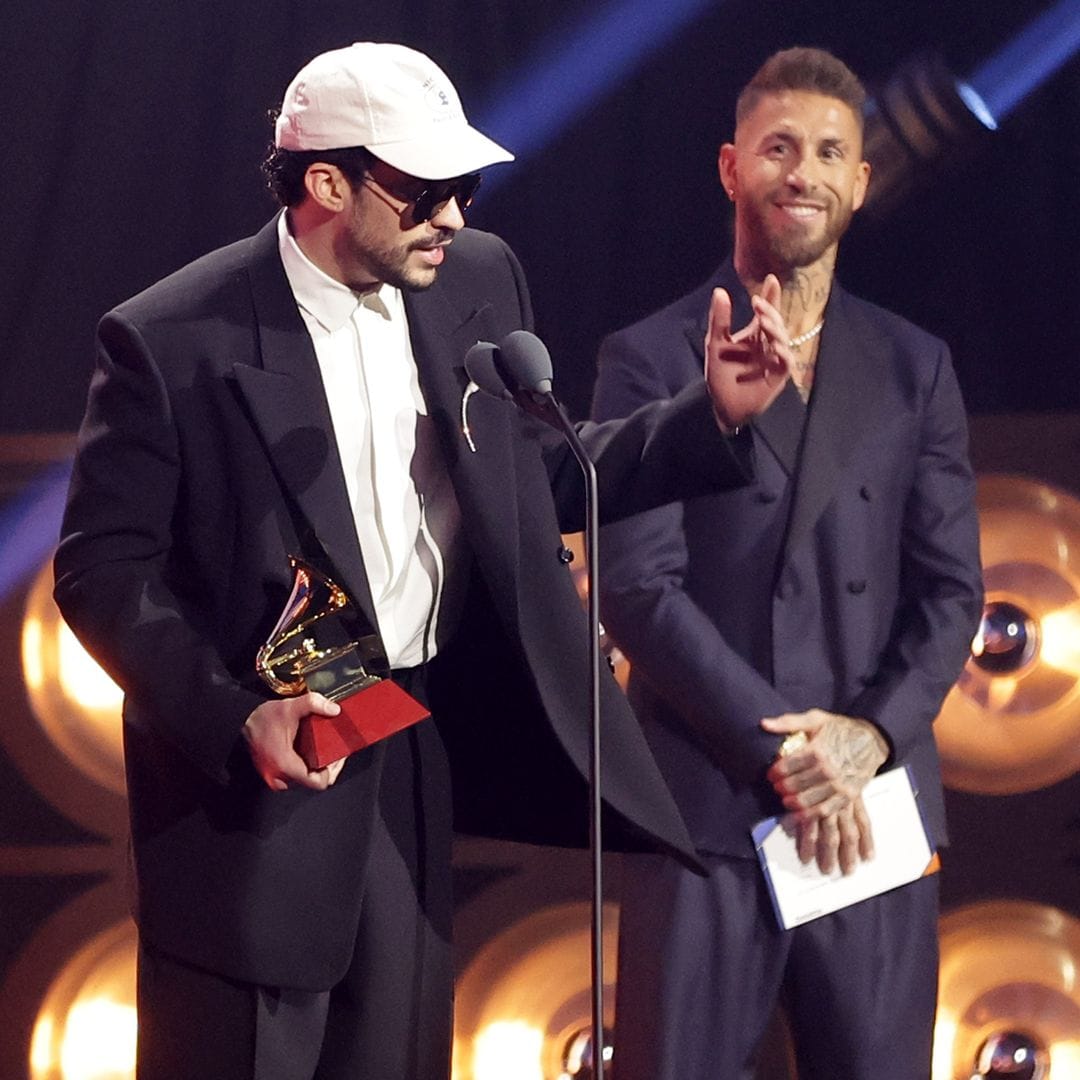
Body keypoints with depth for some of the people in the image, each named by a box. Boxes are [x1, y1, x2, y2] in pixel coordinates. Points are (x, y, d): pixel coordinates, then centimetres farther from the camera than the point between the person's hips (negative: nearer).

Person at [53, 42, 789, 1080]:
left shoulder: (478, 282, 4)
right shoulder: (170, 341, -13)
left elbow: (541, 478, 13)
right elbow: (104, 571, -10)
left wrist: (712, 416, 0)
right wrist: (237, 719, -21)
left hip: (417, 764, 5)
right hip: (251, 773, -5)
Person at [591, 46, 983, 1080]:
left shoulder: (913, 367, 13)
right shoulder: (650, 361, 3)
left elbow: (950, 587, 8)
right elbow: (639, 588, -6)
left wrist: (871, 732, -9)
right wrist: (782, 755, -13)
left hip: (872, 809, 3)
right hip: (705, 804, -3)